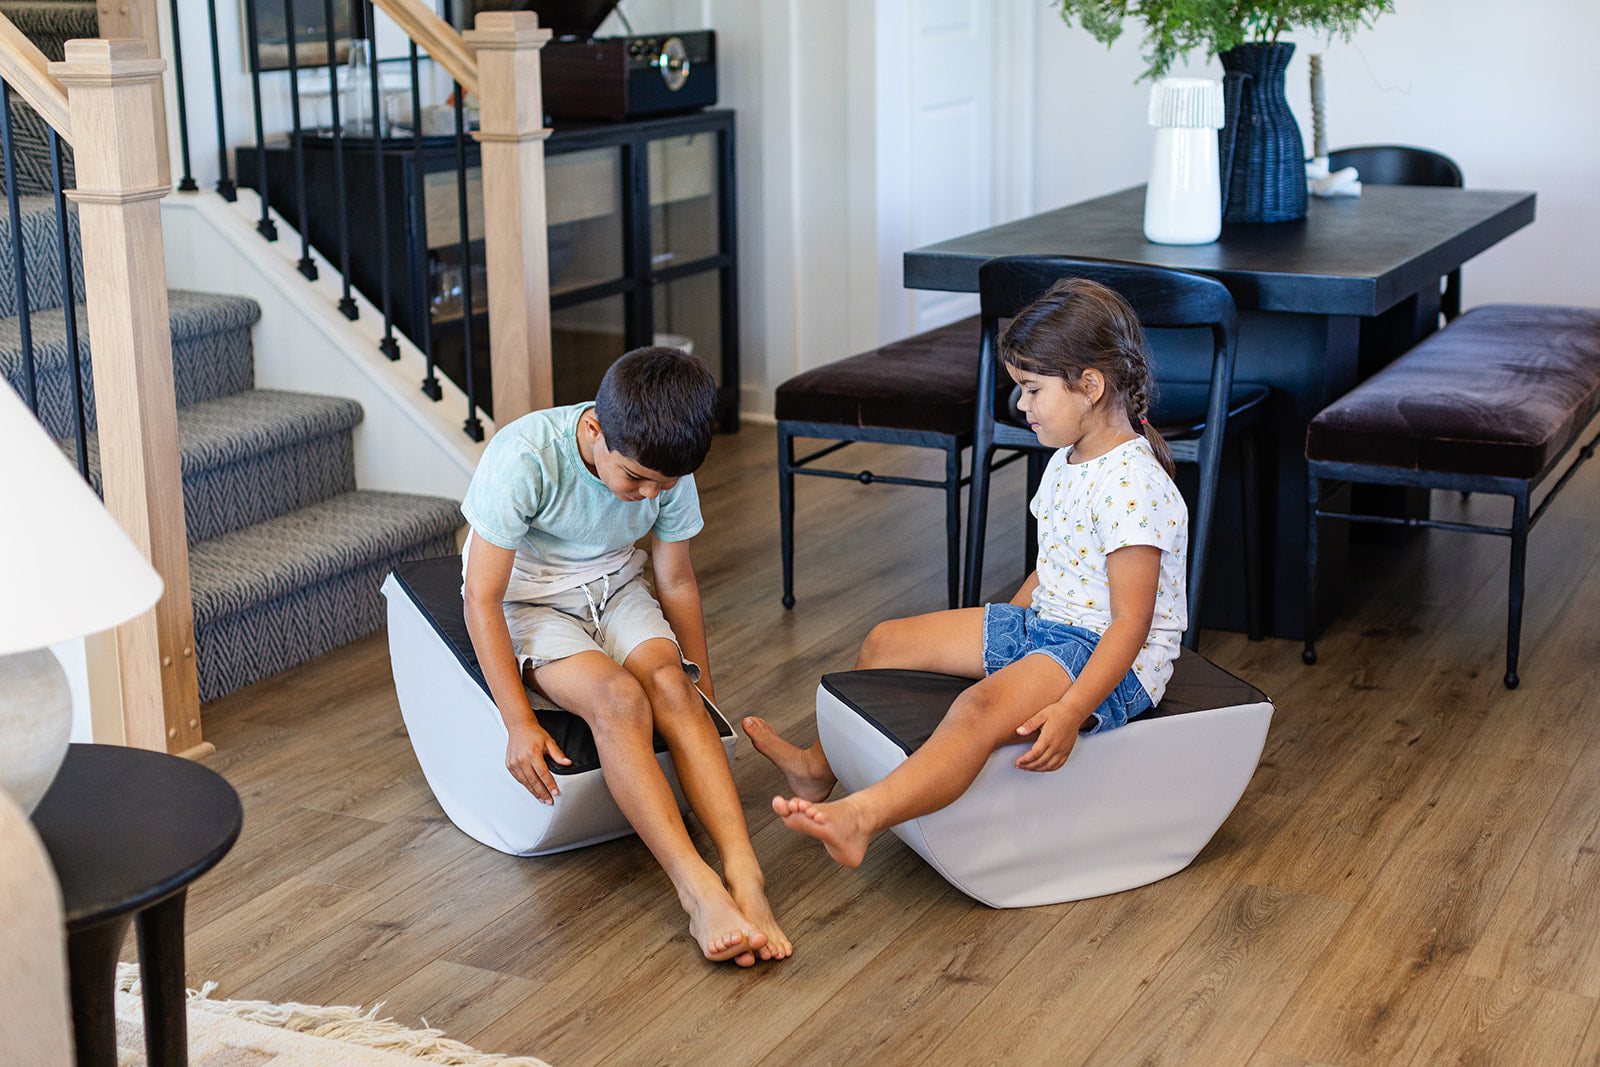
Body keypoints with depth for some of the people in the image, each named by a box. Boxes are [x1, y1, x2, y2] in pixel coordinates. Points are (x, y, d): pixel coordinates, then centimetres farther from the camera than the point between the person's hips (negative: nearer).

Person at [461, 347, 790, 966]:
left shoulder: (668, 469, -14)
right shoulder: (524, 457, -29)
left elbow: (676, 580, 2)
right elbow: (482, 597, -24)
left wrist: (702, 689, 8)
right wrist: (519, 723, -26)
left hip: (614, 589, 4)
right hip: (525, 600, -4)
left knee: (671, 684, -27)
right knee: (617, 697, -31)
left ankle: (743, 872, -36)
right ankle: (698, 890, -37)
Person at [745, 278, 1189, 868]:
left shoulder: (1131, 486, -22)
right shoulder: (1066, 462, 9)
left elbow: (1132, 622, -26)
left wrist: (1068, 712, -34)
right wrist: (1003, 632, 21)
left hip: (1111, 660, -10)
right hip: (1042, 626, 11)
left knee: (983, 706, -38)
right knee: (887, 642, 9)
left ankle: (858, 819, -56)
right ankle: (820, 765, 25)